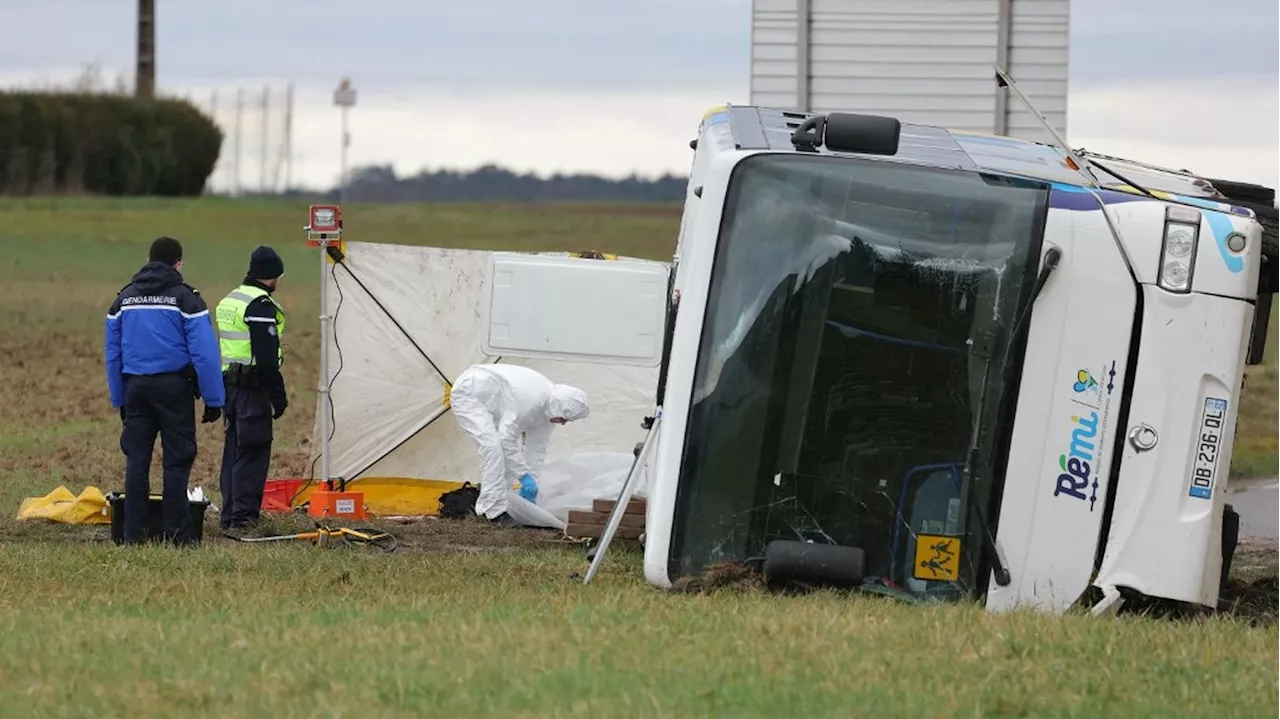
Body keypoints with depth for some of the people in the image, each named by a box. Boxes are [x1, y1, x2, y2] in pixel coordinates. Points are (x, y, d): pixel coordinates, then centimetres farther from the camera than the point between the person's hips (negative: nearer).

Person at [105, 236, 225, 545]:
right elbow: (204, 353, -10)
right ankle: (176, 532, -1)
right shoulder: (186, 298, -5)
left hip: (135, 387, 4)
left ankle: (133, 533, 5)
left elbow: (112, 354, 14)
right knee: (177, 461, 0)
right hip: (174, 386, -4)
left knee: (136, 461, 7)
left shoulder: (123, 298, 11)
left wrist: (119, 400, 19)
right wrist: (213, 400, -7)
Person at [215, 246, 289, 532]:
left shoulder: (228, 301, 17)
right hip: (253, 388, -9)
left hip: (229, 383, 9)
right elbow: (267, 358, -18)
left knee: (234, 449, 14)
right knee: (252, 453, -7)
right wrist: (278, 397, -15)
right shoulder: (260, 305, -13)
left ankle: (229, 514, 17)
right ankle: (243, 516, -8)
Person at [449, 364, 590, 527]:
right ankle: (494, 511, -23)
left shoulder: (549, 409, -3)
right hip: (468, 393, -10)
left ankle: (485, 505, 14)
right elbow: (506, 438, -29)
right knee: (492, 445, -22)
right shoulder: (532, 399, -32)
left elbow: (537, 448, 5)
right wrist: (525, 476, -23)